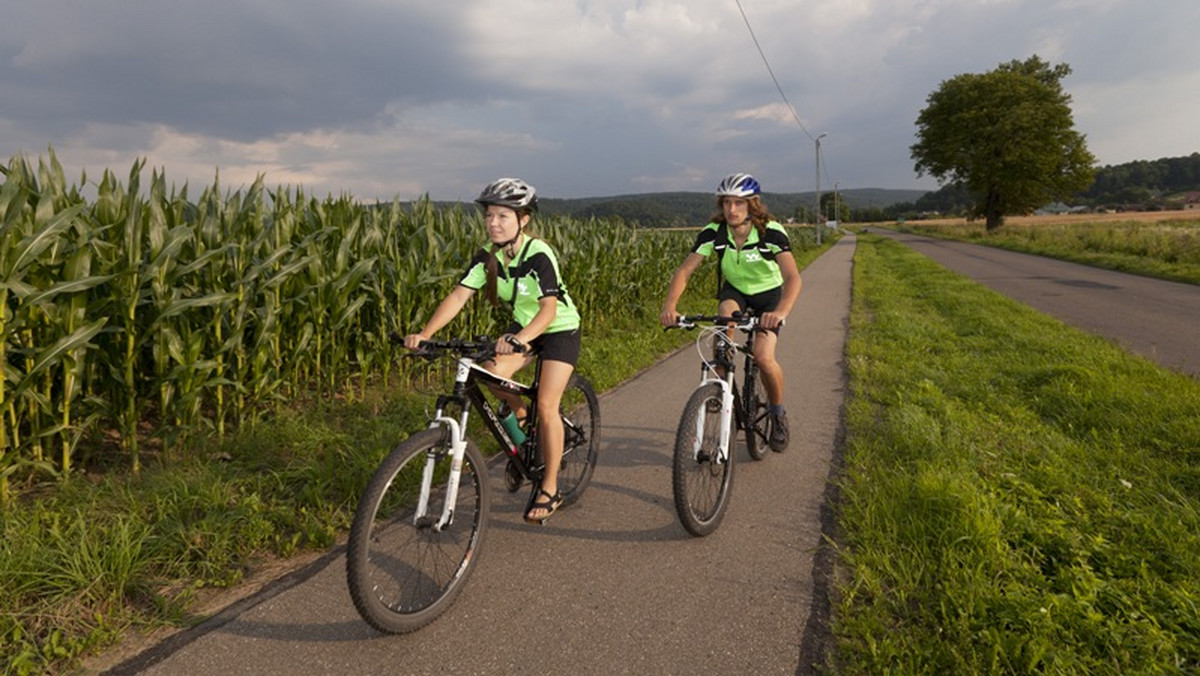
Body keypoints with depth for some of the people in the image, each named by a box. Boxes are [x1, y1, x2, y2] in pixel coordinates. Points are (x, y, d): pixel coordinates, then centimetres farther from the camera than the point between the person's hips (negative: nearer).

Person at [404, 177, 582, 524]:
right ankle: (520, 416, 12)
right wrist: (425, 333, -32)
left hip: (559, 329, -5)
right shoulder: (488, 256, -10)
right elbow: (458, 296, -18)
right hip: (521, 327, 5)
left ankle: (550, 488, 3)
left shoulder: (539, 254, -26)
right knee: (492, 373, -21)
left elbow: (549, 307, -37)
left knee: (546, 406, -13)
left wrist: (519, 339, -54)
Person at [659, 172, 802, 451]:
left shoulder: (771, 232, -29)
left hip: (769, 294, -2)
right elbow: (684, 271, -26)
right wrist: (669, 307, -44)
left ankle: (778, 413, 8)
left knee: (763, 357, -22)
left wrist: (780, 312, -59)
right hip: (734, 290, 3)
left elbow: (793, 277, -40)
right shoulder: (714, 232, -21)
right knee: (726, 313, -33)